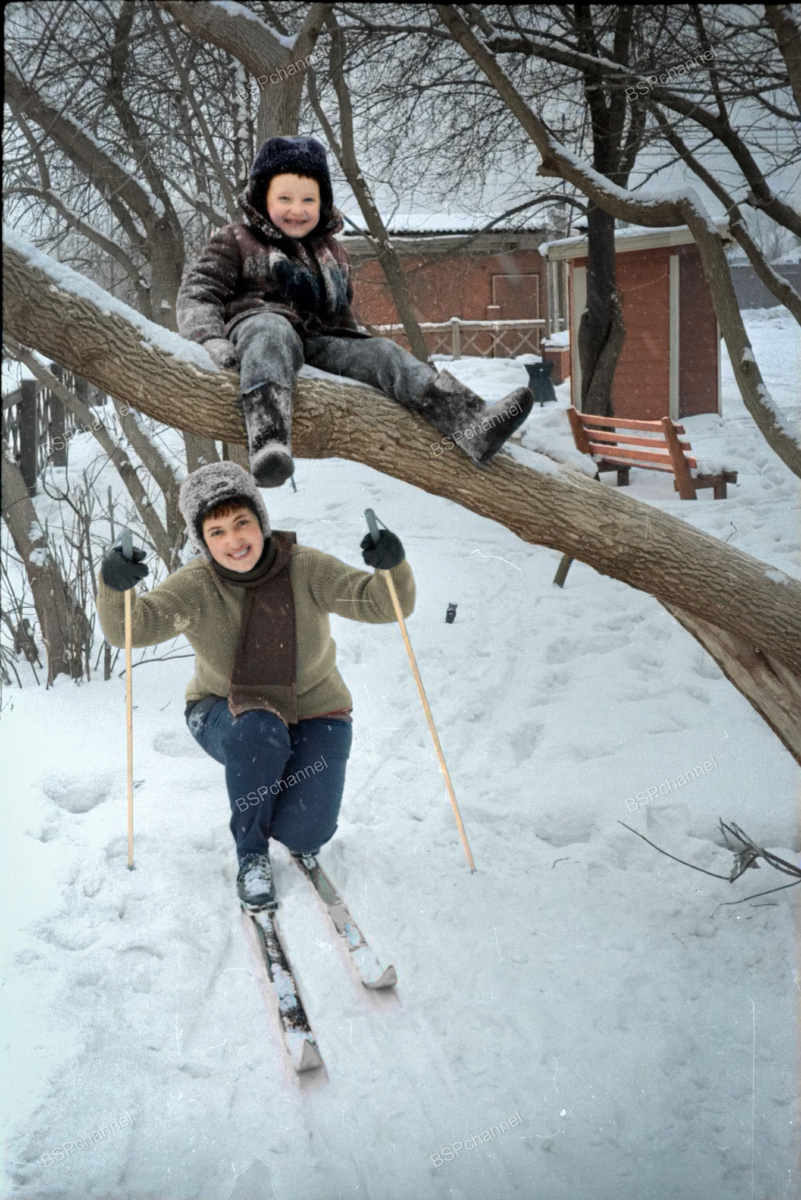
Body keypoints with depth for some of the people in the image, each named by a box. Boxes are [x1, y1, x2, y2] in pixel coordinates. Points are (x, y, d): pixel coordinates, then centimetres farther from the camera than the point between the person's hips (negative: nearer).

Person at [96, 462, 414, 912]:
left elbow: (384, 604, -23)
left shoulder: (306, 569, -18)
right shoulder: (195, 587, -18)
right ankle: (252, 856, -14)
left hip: (312, 713, 0)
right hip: (226, 714, 0)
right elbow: (129, 628, -30)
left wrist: (392, 567, -46)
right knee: (258, 729, -37)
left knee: (305, 833, -18)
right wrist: (115, 587, -52)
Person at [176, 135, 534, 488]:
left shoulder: (333, 253, 27)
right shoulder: (235, 242, 11)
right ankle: (268, 442, -66)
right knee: (273, 332, -40)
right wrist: (211, 339, -19)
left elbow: (341, 313, 36)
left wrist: (358, 344, 19)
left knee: (379, 352, -19)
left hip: (319, 343, 5)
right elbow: (197, 294, 1)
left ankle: (474, 425, -37)